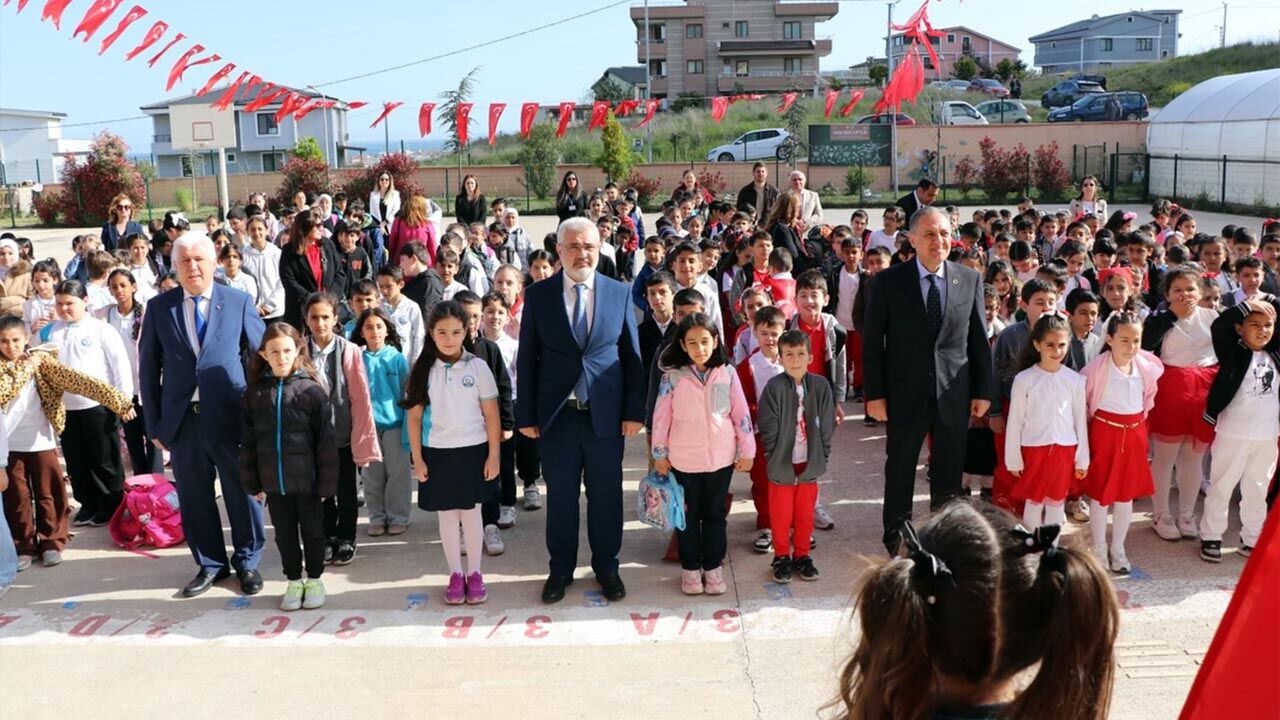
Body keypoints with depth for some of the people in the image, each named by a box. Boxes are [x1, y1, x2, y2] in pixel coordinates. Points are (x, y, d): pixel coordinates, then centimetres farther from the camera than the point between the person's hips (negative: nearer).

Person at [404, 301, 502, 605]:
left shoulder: (477, 366, -4)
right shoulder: (423, 370, -1)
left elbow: (491, 414, -2)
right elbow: (414, 417, 1)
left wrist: (494, 455, -5)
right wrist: (417, 458, -2)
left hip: (472, 450, -1)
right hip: (437, 453, 1)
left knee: (471, 513, 8)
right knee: (447, 516, 10)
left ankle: (475, 574, 20)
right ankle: (455, 575, 22)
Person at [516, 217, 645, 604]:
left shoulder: (620, 292, 1)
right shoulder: (537, 295, 0)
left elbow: (632, 355, 3)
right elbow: (527, 359, 1)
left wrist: (634, 410, -1)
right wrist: (526, 414, -1)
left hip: (606, 413, 0)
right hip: (556, 413, 0)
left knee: (606, 495, 11)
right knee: (560, 496, 11)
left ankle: (607, 566, 29)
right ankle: (560, 569, 28)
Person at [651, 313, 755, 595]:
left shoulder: (727, 373, -4)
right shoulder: (672, 376, -7)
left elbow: (741, 413, 1)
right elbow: (661, 417, -2)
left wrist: (746, 451, 2)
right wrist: (659, 455, 1)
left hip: (721, 458, 1)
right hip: (683, 460, -1)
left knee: (715, 514, 13)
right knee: (688, 515, 12)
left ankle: (713, 566, 26)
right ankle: (691, 567, 25)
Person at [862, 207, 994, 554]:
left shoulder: (970, 280, 1)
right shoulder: (889, 281, -6)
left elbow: (979, 339, 5)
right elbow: (872, 341, -5)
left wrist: (983, 390, 3)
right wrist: (874, 393, -8)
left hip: (954, 394, 2)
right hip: (906, 393, -2)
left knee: (949, 473, 12)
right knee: (900, 469, 11)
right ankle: (896, 537, 28)